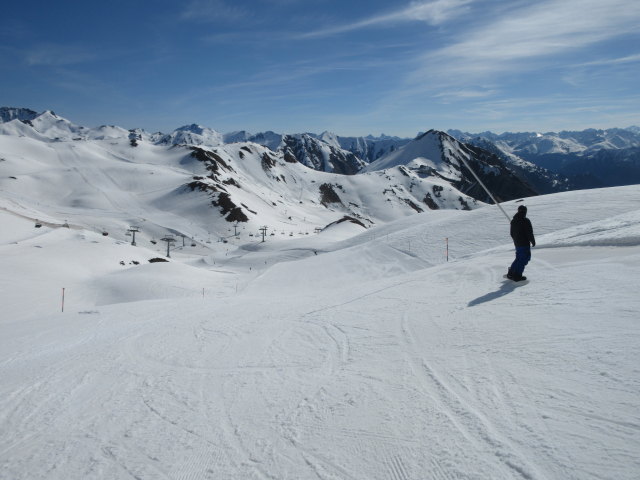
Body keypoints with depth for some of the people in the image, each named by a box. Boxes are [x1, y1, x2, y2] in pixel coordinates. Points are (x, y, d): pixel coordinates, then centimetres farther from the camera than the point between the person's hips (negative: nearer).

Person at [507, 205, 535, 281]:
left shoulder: (513, 221, 8)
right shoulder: (526, 221, -15)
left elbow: (512, 233, 14)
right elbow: (529, 233, -15)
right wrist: (533, 241, -2)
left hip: (517, 243, 8)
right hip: (525, 243, -7)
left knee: (519, 258, 19)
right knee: (524, 258, 1)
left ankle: (511, 273, 18)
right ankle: (517, 276, -1)